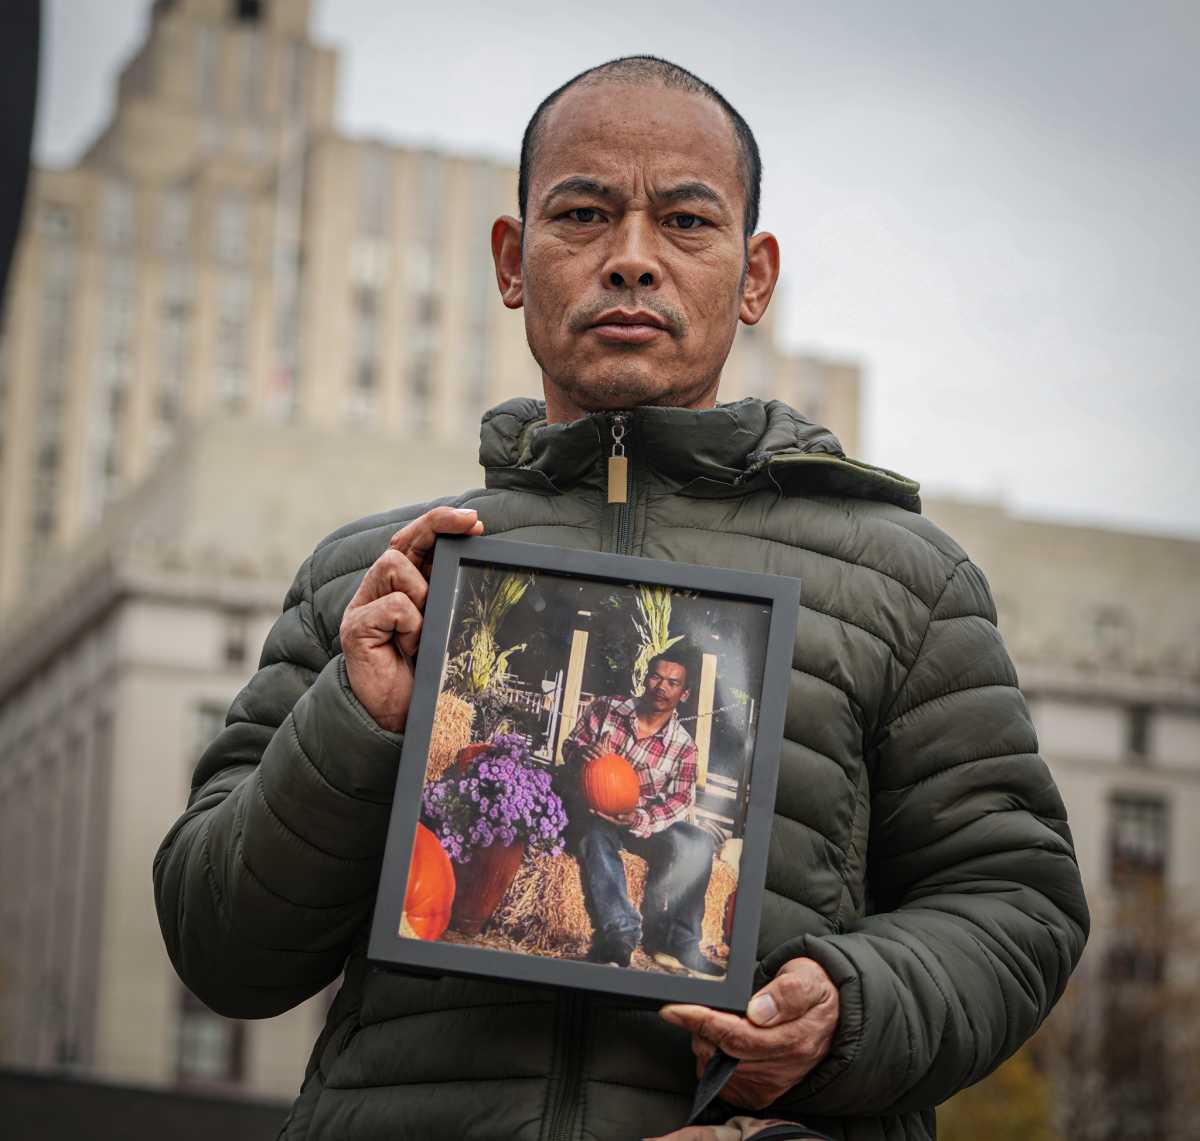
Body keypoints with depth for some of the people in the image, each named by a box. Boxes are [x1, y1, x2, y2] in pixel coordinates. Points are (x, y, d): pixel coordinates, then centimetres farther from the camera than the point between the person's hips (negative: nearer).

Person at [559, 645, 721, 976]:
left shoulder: (683, 746, -1)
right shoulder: (605, 710, -2)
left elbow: (681, 800, -7)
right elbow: (570, 745, 2)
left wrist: (640, 819, -27)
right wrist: (583, 753, -26)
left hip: (644, 821, 2)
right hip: (590, 812, -2)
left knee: (697, 844, -25)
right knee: (597, 836, -39)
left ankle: (678, 942, -19)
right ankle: (619, 934, -48)